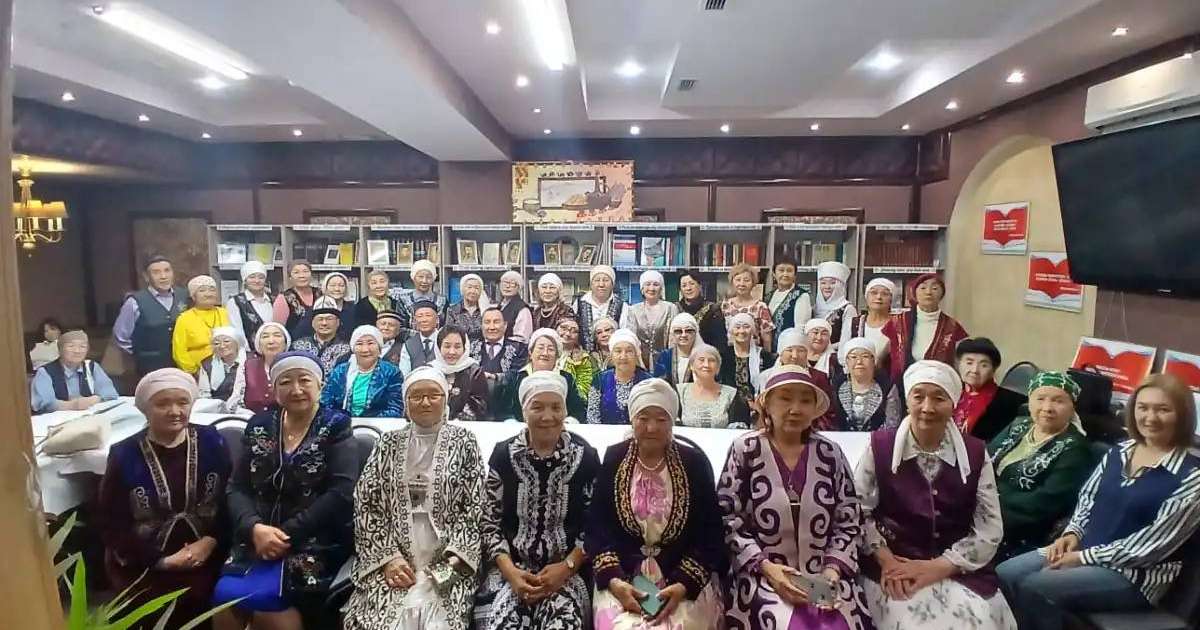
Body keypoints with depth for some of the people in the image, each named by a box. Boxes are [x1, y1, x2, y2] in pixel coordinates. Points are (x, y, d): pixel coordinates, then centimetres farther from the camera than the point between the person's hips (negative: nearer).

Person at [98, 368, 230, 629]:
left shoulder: (211, 442, 0)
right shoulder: (124, 455, -3)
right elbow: (111, 525, -2)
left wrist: (212, 541, -14)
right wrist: (160, 560, -10)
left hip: (207, 558, 1)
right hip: (145, 567, -1)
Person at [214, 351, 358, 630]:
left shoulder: (336, 428, -2)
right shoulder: (259, 426, 11)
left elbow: (340, 495, -12)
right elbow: (237, 489, 5)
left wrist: (287, 534, -16)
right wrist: (255, 528, -12)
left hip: (314, 543, -4)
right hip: (258, 540, 4)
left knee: (258, 597, -24)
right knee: (224, 597, -19)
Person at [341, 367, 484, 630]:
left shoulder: (463, 442, 3)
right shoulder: (388, 443, 9)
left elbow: (474, 508, -1)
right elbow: (365, 505, 4)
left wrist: (451, 560, -11)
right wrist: (388, 557, -6)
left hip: (446, 560, -1)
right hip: (391, 559, 2)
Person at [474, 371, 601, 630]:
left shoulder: (585, 456, -2)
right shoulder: (504, 454, 0)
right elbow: (490, 522, 3)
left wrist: (567, 567, -11)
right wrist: (509, 571, -10)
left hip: (568, 568, 0)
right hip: (512, 566, 1)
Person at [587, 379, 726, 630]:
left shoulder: (695, 462, -1)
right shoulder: (613, 459, 1)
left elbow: (710, 533, -2)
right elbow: (596, 526, -1)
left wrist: (684, 585, -13)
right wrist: (613, 580, -13)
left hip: (686, 579, 0)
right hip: (622, 577, 1)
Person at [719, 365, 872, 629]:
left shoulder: (831, 453, 4)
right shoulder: (745, 449, -3)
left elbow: (850, 523, 7)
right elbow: (727, 520, -4)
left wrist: (833, 569, -6)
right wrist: (766, 567, -13)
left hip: (825, 577, 3)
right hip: (763, 575, -2)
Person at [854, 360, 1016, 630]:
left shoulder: (976, 454, 1)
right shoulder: (880, 445, -3)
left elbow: (990, 531, -2)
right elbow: (858, 512, -3)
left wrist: (938, 567, -11)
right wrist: (886, 560, -14)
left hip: (960, 571, 2)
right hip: (893, 569, -2)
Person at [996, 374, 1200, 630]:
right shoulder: (1118, 452, 8)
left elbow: (1156, 541, -16)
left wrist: (1085, 557, -17)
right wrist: (1073, 534, -3)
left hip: (1136, 573, -6)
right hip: (1083, 549, 6)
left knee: (1034, 588, -25)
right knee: (1004, 574, -13)